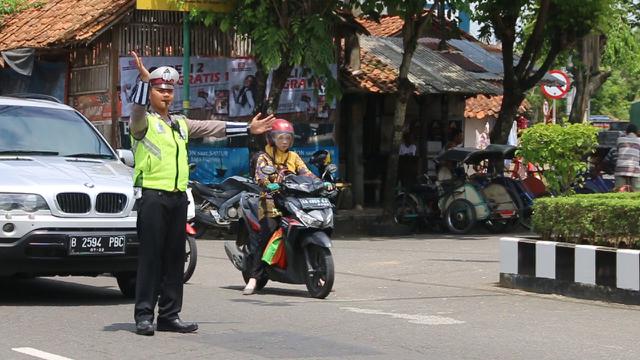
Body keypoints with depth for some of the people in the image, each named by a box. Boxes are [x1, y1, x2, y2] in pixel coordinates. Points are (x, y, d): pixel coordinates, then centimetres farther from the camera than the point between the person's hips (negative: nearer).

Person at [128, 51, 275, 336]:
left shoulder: (180, 124, 21)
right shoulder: (143, 122, -1)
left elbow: (214, 128, 26)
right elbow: (137, 110, -24)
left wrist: (248, 128, 25)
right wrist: (144, 79, -38)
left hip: (178, 197, 7)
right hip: (153, 196, -7)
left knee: (175, 258, 7)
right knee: (151, 257, -8)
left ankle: (170, 315, 11)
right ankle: (144, 315, -7)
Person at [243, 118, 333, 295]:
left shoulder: (294, 157, 20)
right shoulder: (264, 157, 7)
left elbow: (306, 173, 9)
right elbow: (260, 175, -11)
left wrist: (322, 183, -9)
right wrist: (269, 185, -34)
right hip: (271, 202, -4)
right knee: (265, 236, -19)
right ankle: (253, 279, -19)